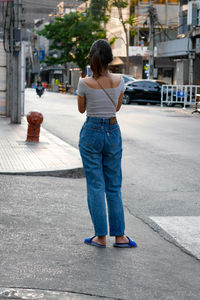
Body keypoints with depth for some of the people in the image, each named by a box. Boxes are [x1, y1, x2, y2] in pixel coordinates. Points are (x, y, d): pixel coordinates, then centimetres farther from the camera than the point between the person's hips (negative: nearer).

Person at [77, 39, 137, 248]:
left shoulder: (85, 83, -12)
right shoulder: (118, 81, -5)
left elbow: (81, 109, 3)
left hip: (91, 132, -2)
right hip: (113, 131, 2)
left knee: (95, 185, 4)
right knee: (114, 186, 10)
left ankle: (101, 237, 6)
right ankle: (119, 236, 13)